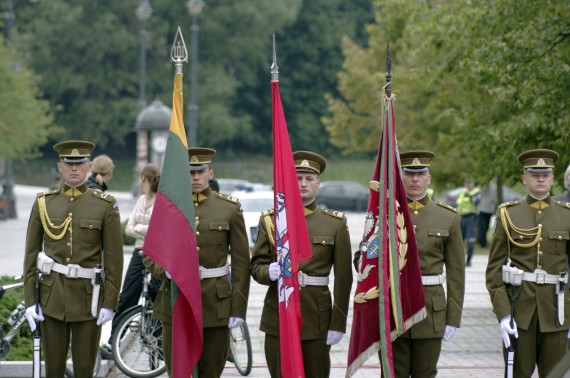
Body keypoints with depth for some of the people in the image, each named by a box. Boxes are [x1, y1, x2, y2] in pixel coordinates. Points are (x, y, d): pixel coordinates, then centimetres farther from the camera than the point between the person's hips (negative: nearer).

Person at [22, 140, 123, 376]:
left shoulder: (105, 206, -2)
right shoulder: (43, 203, 3)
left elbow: (114, 258, -2)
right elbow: (31, 254, 4)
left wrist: (110, 302, -7)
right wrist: (30, 301, -1)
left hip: (88, 296, -2)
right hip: (52, 295, 2)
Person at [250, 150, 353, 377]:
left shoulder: (336, 224, 5)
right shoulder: (270, 220, 9)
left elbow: (343, 278, 2)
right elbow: (256, 266, 7)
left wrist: (338, 323, -4)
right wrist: (269, 272, -17)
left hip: (317, 316, -1)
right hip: (277, 316, 1)